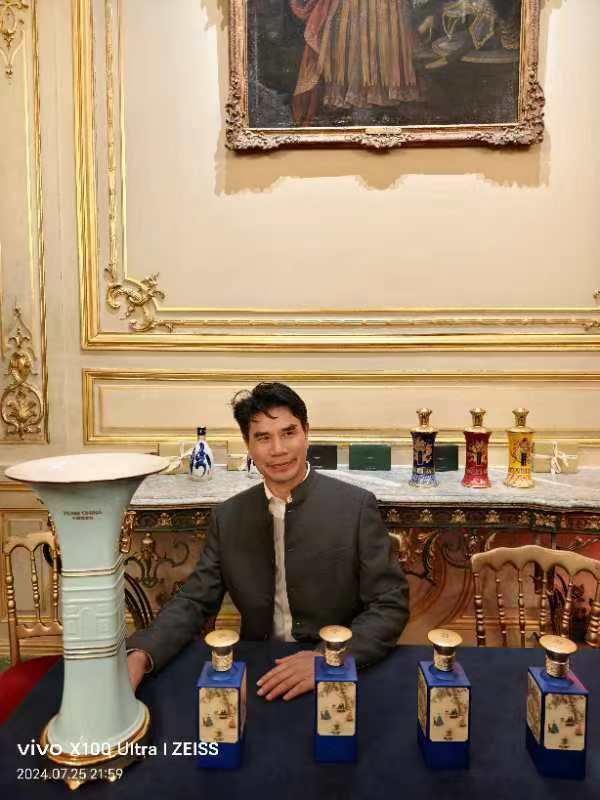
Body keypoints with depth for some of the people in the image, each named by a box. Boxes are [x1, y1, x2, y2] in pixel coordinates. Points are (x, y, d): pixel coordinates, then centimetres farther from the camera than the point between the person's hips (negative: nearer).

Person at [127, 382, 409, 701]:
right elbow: (194, 601, 3)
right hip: (258, 676, 3)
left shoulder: (356, 506, -8)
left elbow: (391, 605, -8)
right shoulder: (228, 517, 2)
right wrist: (141, 655, -16)